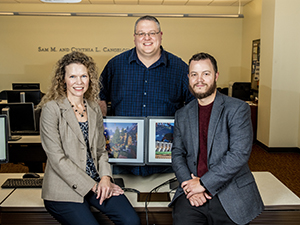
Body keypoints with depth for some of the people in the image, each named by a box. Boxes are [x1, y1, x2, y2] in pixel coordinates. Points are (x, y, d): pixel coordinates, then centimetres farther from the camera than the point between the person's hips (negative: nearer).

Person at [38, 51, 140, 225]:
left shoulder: (94, 108, 10)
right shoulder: (52, 108, -7)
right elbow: (57, 159, -13)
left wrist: (105, 177, -5)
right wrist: (92, 186, -14)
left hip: (96, 183, 4)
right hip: (65, 189, -4)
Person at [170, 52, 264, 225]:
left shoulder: (238, 109, -2)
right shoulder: (182, 115, 12)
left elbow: (240, 154, -11)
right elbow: (177, 154, 10)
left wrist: (203, 183, -13)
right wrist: (190, 187, -7)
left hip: (231, 196, -1)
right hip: (193, 197, 2)